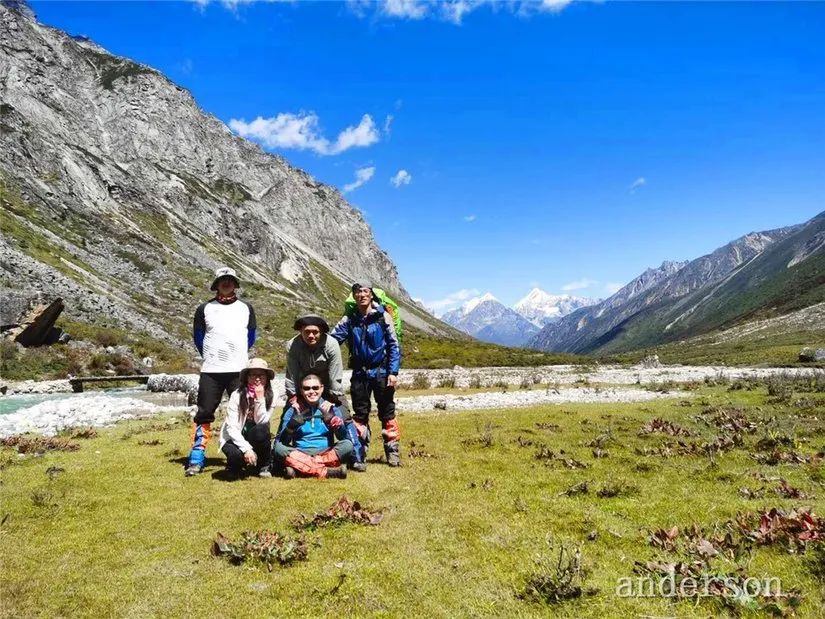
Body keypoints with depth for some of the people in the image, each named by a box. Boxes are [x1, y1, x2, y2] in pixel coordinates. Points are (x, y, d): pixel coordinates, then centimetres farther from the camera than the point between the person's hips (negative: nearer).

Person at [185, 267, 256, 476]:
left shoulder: (246, 308, 11)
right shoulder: (204, 309, 7)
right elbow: (198, 336, 12)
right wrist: (210, 357, 13)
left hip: (239, 370, 1)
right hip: (210, 371, -1)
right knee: (204, 414, -1)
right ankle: (196, 458, 5)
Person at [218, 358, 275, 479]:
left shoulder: (270, 396, -10)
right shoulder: (237, 395, -16)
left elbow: (261, 422, -18)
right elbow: (231, 428, -19)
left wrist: (260, 399, -27)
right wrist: (246, 449, -30)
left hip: (256, 440, 2)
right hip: (235, 438, -2)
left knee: (261, 429, -32)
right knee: (236, 454, -35)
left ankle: (264, 467, -7)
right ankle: (234, 468, 5)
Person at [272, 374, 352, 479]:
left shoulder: (330, 408, 6)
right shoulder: (293, 411, 6)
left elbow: (344, 437, -7)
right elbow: (281, 441, -6)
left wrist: (330, 416, -23)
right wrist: (295, 419, -21)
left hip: (326, 453, 0)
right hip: (300, 454, 1)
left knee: (347, 445, -25)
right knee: (279, 448, -27)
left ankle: (298, 468, -29)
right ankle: (327, 472, -35)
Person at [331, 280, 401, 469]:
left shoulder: (383, 316, -4)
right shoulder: (349, 319, 3)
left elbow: (394, 345, -4)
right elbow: (331, 339, -6)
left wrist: (393, 372, -10)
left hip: (381, 372, -2)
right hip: (359, 373, 2)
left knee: (387, 412, 7)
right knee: (360, 414, 7)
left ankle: (392, 451, 18)